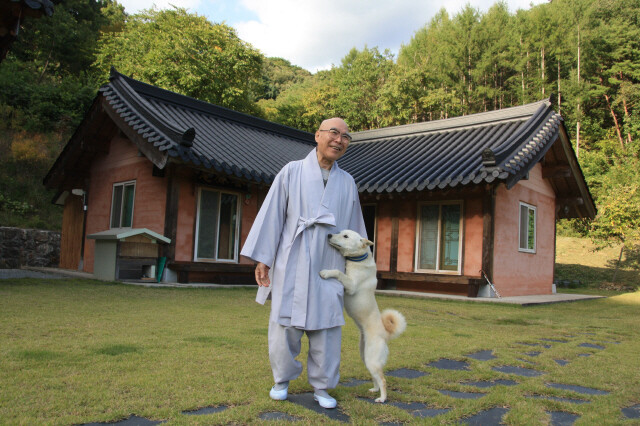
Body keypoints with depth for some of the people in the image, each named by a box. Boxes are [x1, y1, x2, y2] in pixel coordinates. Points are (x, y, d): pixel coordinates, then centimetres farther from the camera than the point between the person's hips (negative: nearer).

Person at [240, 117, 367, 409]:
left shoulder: (347, 183, 10)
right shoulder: (292, 172, 2)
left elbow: (354, 227, 15)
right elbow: (272, 215, 0)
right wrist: (262, 258, -4)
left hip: (328, 267, 2)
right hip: (293, 264, -2)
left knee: (326, 328, 4)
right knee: (286, 324, 4)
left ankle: (322, 387, 19)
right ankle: (282, 380, 24)